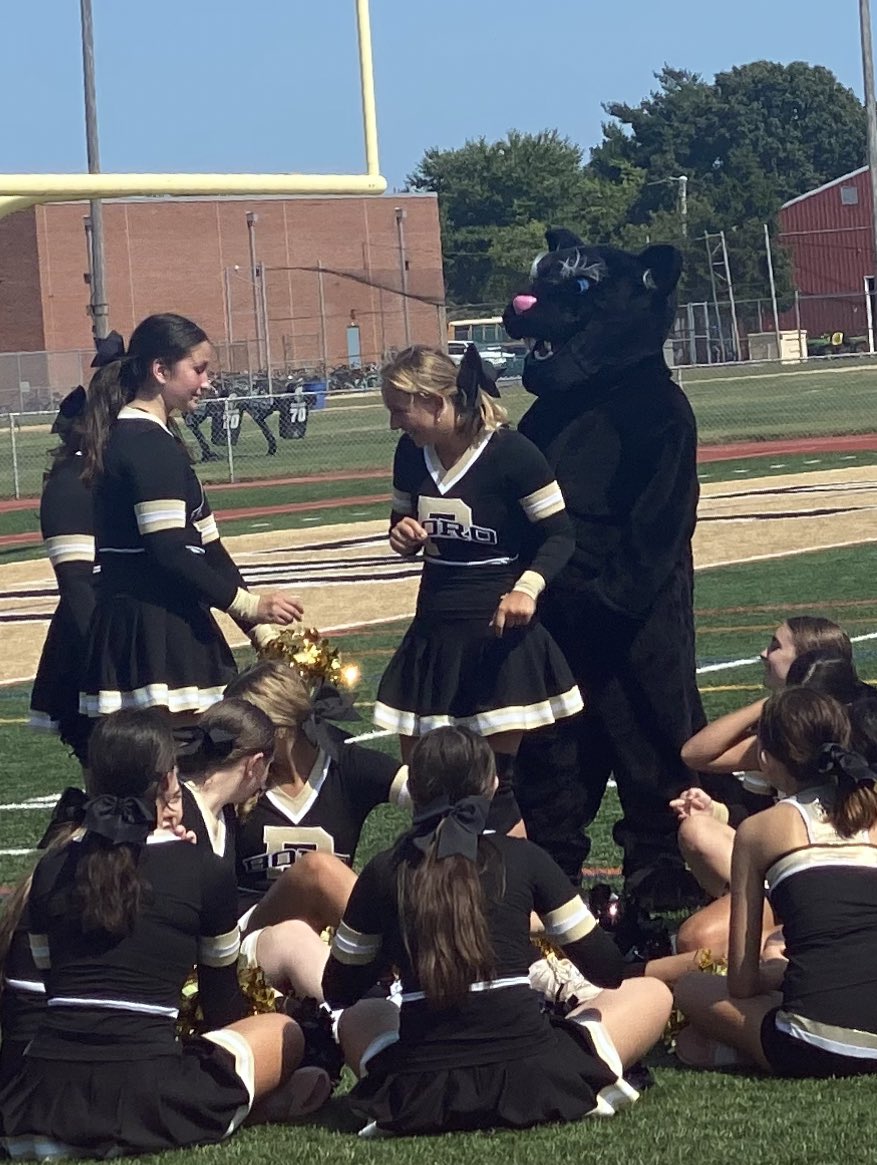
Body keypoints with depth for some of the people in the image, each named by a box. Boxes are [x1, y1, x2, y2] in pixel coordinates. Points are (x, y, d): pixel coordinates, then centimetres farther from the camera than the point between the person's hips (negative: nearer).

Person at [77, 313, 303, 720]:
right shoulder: (150, 445, -12)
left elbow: (204, 545, 19)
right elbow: (168, 553, -20)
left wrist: (260, 626, 15)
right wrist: (248, 605, -13)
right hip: (152, 631, -10)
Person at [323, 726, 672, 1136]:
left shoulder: (383, 873, 4)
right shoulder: (523, 859, 1)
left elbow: (338, 991, 14)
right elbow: (607, 971, 6)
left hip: (419, 1100, 1)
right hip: (528, 1083, -1)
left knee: (354, 1022, 35)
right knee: (652, 994, 22)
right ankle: (579, 1092, 2)